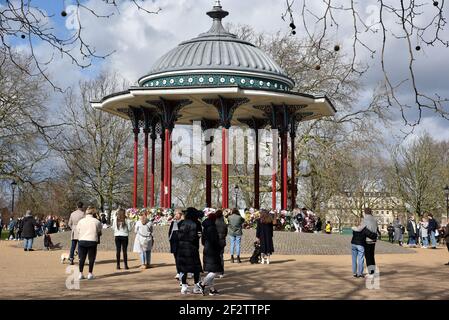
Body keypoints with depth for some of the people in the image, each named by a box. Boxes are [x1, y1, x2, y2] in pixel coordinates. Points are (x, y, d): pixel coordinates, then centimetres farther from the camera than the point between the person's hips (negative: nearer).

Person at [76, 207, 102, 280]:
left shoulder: (80, 221, 5)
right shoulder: (96, 222, -1)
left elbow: (78, 231, 7)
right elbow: (99, 232, 6)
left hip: (82, 241, 2)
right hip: (92, 241, -2)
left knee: (82, 258, 10)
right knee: (91, 258, 5)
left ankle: (80, 274, 9)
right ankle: (90, 274, 4)